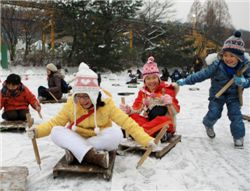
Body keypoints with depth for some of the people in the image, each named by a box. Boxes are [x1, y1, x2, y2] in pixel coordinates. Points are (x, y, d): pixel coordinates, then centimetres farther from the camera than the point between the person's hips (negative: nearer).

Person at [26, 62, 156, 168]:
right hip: (78, 140, 2)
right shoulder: (71, 104, -11)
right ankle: (90, 155, -38)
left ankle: (75, 152, -27)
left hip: (100, 141, -1)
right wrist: (38, 131, -24)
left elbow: (127, 122, -20)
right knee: (56, 132, -25)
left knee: (116, 134, -33)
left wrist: (146, 140, -27)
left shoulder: (106, 104, -18)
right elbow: (55, 122, -6)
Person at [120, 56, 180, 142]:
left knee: (163, 120, -36)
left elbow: (176, 110, -7)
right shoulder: (143, 92, 7)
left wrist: (169, 103, -28)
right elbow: (137, 108, 7)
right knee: (132, 116, -16)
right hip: (149, 120, 5)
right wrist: (129, 110, -15)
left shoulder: (167, 89, -5)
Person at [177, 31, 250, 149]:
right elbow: (202, 74, -22)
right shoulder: (217, 65, -26)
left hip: (233, 95, 2)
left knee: (235, 115, -4)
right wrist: (185, 81, -25)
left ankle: (238, 137, 14)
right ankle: (208, 125, 32)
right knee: (213, 113, -3)